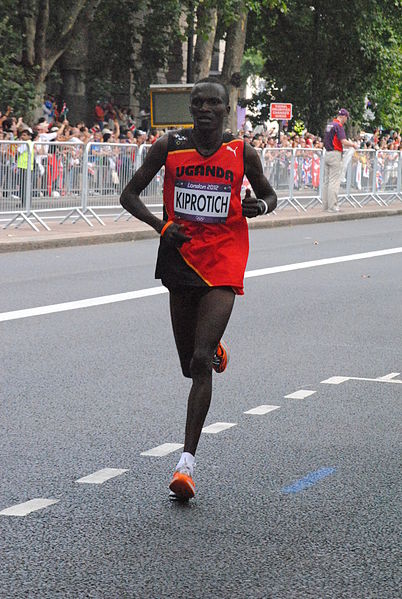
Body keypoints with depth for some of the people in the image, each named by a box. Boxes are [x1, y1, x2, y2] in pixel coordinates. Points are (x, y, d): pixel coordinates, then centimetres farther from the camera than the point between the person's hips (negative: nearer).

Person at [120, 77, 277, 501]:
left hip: (223, 263, -3)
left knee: (201, 361, -15)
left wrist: (261, 206, -10)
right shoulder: (169, 147, 0)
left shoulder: (242, 153, 0)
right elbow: (129, 194, 6)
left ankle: (187, 461, -16)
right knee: (190, 362, 12)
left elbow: (269, 196, 15)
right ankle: (214, 348, 52)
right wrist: (160, 225, -11)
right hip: (181, 256, 3)